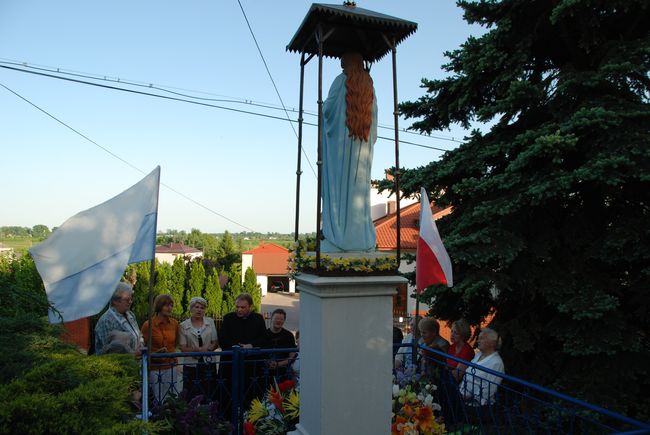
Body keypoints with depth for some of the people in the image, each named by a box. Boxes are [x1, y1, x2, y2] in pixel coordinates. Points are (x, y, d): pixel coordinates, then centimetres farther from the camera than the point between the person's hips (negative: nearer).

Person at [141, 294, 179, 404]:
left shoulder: (174, 323, 1)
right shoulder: (148, 325, -12)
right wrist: (158, 352, -17)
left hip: (171, 366, 4)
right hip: (155, 367, -4)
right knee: (159, 400, 4)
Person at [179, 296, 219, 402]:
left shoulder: (210, 322, 6)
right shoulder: (183, 325, 1)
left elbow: (216, 343, 6)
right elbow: (183, 348, -3)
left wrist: (209, 348, -15)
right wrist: (198, 349, -17)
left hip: (209, 364, 1)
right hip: (191, 365, -1)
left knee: (210, 397, 3)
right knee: (192, 398, 1)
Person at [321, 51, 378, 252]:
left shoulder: (341, 81, -3)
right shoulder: (369, 85, 12)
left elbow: (327, 109, -6)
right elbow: (374, 116, 10)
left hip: (341, 140, -5)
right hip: (363, 146, 5)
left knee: (338, 184, -4)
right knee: (359, 187, 6)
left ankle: (336, 237, -9)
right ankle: (362, 237, 4)